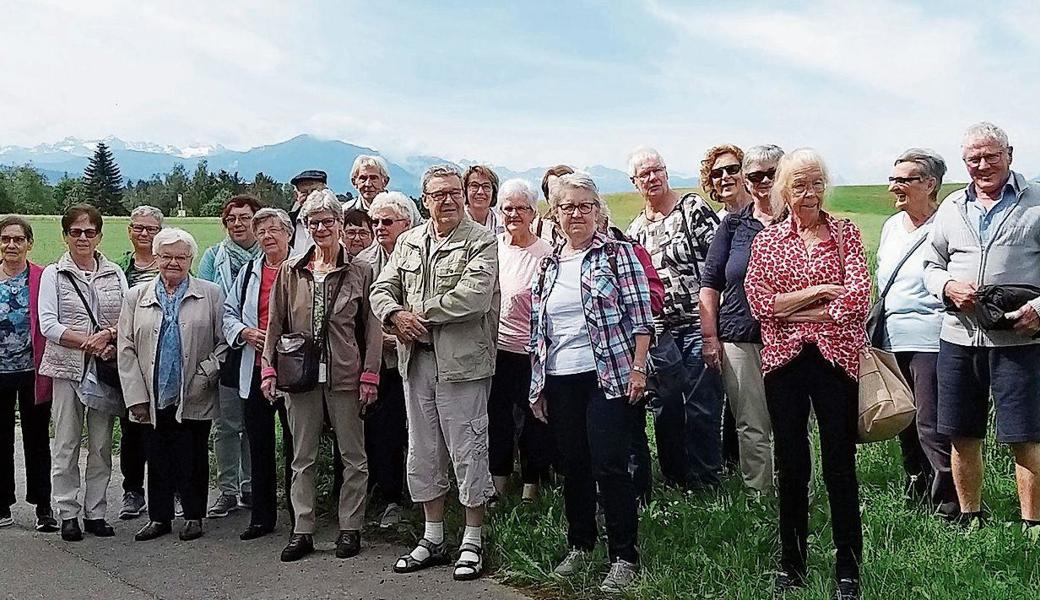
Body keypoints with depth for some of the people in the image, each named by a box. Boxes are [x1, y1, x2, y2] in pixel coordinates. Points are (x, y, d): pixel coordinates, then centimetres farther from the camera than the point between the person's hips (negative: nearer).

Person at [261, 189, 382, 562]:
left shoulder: (359, 272, 1)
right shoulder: (290, 271, 7)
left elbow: (371, 327, 1)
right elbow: (275, 324, 9)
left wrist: (370, 375, -6)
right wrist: (269, 368, 1)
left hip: (345, 376, -2)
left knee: (353, 455, 5)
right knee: (303, 457, 8)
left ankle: (350, 529, 16)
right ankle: (302, 531, 15)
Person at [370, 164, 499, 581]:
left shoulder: (481, 242, -7)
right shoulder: (408, 242, 13)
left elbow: (474, 296, -21)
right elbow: (382, 289, 12)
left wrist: (420, 312, -13)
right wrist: (396, 315, -10)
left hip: (462, 360, -6)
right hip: (417, 359, 6)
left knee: (468, 452, 1)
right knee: (423, 452, 14)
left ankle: (472, 542, 14)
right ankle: (433, 538, 27)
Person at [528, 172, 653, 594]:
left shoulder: (618, 253, -2)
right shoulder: (547, 266, 12)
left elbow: (641, 316, -5)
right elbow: (537, 330, 15)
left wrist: (637, 369, -12)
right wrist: (537, 386, 12)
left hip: (609, 377, -5)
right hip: (559, 382, 5)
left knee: (609, 467, -6)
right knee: (572, 466, 12)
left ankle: (624, 557, 5)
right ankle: (580, 545, 28)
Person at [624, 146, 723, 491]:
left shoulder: (692, 208, -3)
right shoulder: (635, 230, 13)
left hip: (699, 325, -6)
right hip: (659, 332, 6)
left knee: (701, 407, -3)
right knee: (664, 408, 10)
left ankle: (704, 481, 10)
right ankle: (674, 479, 25)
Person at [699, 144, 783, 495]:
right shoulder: (734, 224, 8)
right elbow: (710, 283, 9)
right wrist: (710, 337, 3)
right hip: (740, 338, 1)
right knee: (751, 426, 4)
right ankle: (758, 495, 14)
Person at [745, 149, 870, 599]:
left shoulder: (845, 233, 4)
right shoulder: (766, 240, 8)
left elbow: (858, 298, -8)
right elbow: (759, 301, -5)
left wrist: (791, 307, -7)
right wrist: (818, 292, -10)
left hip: (836, 357, -2)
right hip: (784, 360, 2)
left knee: (840, 463, 2)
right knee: (790, 464, 9)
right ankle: (792, 563, 22)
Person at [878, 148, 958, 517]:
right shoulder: (891, 226, 15)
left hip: (929, 340, -8)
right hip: (892, 341, 8)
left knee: (931, 426, -8)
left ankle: (949, 506, 3)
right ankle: (916, 495, 29)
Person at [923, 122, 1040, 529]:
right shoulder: (951, 208, 13)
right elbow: (932, 265, 19)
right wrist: (948, 287, -3)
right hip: (958, 338, 4)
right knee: (962, 437, 10)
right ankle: (970, 519, 25)